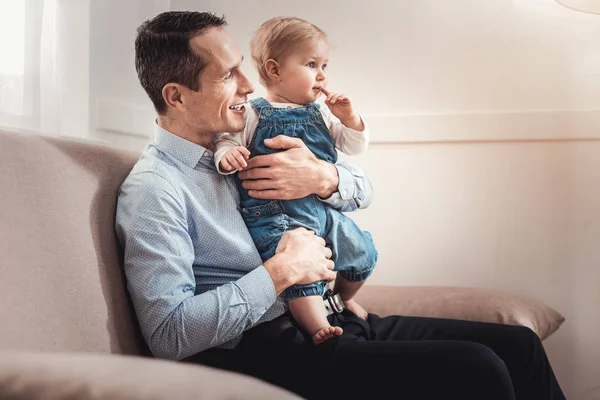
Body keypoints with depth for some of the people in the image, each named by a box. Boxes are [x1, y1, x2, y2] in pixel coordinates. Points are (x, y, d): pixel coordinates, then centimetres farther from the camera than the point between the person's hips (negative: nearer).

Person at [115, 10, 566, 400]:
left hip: (326, 322, 8)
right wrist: (283, 271, -17)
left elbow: (361, 188, 18)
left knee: (519, 345, 0)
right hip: (270, 351, -8)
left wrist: (322, 177, -6)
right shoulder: (153, 189, -10)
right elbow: (169, 334, -20)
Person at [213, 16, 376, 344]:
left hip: (323, 210, 6)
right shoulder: (254, 115, -3)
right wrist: (227, 156, -27)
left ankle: (344, 298, 41)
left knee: (363, 252, 14)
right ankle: (318, 327, -20)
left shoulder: (321, 114, 13)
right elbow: (225, 141, -4)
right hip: (277, 215, -6)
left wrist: (349, 118, -2)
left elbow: (355, 146, 16)